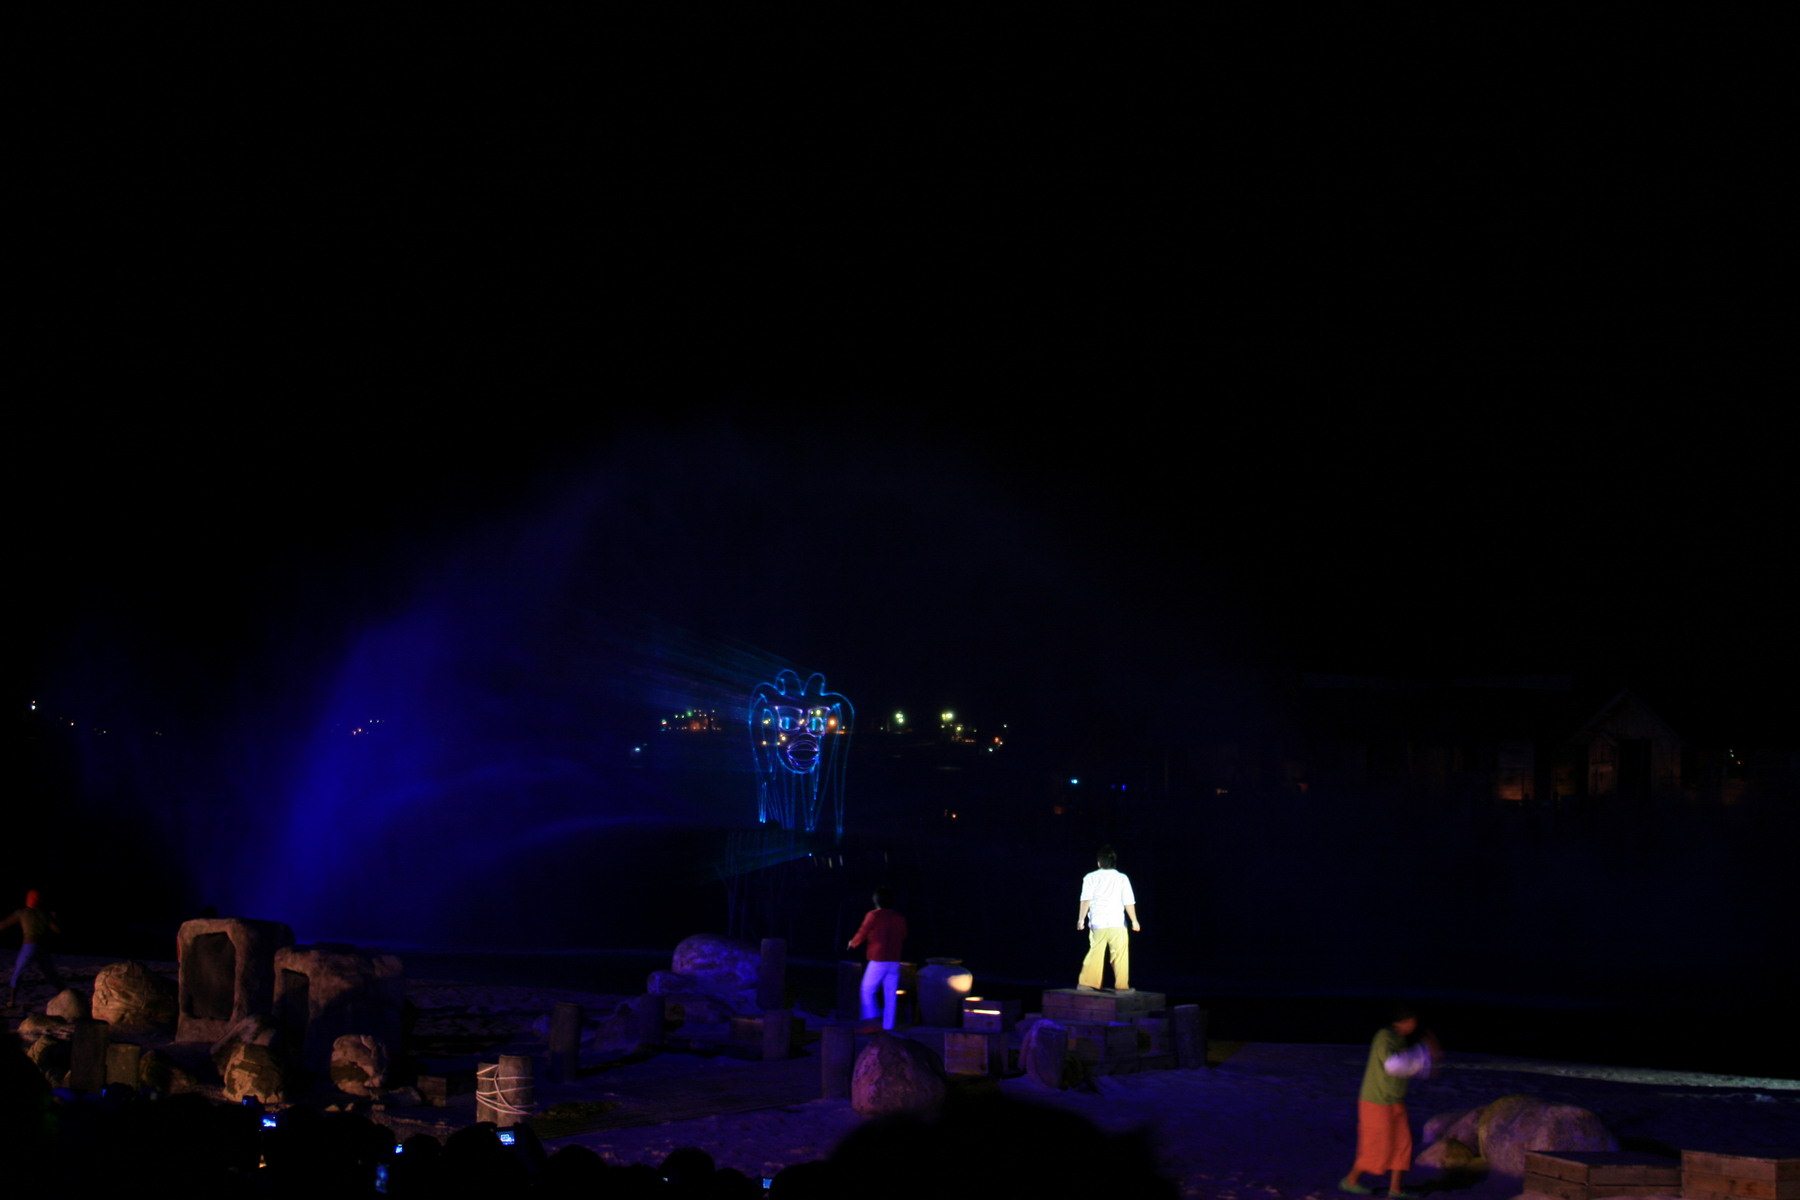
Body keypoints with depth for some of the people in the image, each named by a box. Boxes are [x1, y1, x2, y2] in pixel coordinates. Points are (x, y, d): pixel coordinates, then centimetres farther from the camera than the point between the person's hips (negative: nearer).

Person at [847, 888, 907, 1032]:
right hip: (894, 962, 4)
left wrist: (853, 943, 20)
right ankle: (888, 1027, 5)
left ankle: (870, 1020, -4)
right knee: (890, 997, 6)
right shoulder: (900, 918, 6)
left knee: (867, 990, 8)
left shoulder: (874, 915, -7)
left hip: (878, 961, -4)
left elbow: (862, 934, 0)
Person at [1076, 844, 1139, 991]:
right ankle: (1121, 986, 3)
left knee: (1095, 953, 6)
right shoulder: (1122, 878, 0)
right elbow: (1129, 902, -1)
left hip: (1097, 924, 1)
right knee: (1120, 955, 4)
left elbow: (1086, 900, -5)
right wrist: (1134, 921, 5)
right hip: (1117, 924, -1)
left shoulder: (1091, 878, 1)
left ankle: (1087, 983, 1)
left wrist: (1081, 919, -3)